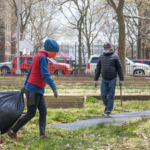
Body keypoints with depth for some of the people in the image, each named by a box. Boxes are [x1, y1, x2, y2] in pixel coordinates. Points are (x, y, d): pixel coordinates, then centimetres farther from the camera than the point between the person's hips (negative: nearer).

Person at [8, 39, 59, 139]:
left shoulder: (38, 56, 13)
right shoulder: (43, 57, -17)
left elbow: (30, 72, 21)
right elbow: (45, 75, -26)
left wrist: (25, 85, 28)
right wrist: (54, 88, -30)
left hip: (39, 90, 10)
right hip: (34, 90, -10)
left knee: (43, 112, 3)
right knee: (31, 114, -3)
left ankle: (42, 134, 0)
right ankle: (12, 132, 6)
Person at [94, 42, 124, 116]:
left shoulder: (115, 56, -6)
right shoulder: (101, 57, 4)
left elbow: (119, 68, -5)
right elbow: (98, 69, 7)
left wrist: (121, 79, -8)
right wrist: (95, 80, 3)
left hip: (112, 79, -3)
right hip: (104, 80, 3)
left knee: (111, 95, -1)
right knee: (103, 95, -2)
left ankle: (109, 110, 8)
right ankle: (107, 105, 27)